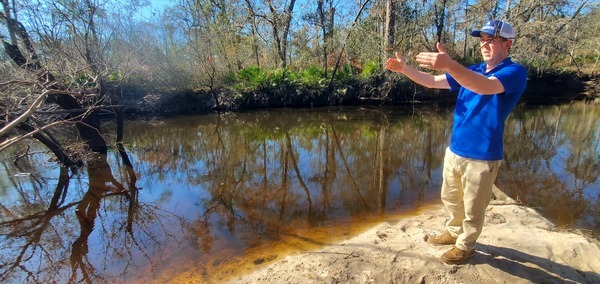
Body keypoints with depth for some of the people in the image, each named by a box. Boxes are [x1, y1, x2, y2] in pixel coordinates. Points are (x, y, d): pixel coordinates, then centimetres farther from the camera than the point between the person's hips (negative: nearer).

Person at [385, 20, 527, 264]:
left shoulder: (515, 72, -12)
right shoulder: (473, 71, 10)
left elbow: (485, 87, -35)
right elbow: (432, 81, 8)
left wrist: (449, 64, -49)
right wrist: (404, 69, -6)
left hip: (482, 157, -7)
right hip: (454, 150, 7)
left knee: (472, 210, 12)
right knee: (450, 199, 23)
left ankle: (465, 246, 34)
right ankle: (454, 232, 46)